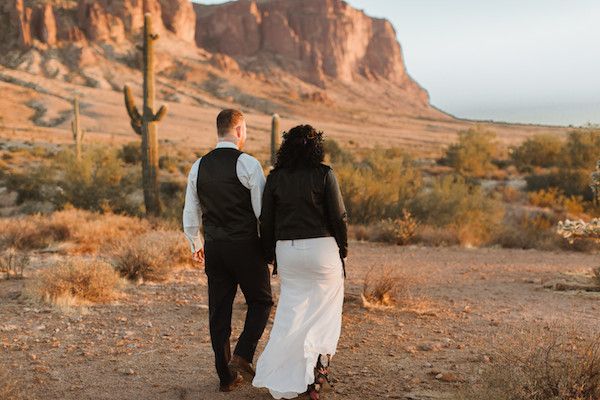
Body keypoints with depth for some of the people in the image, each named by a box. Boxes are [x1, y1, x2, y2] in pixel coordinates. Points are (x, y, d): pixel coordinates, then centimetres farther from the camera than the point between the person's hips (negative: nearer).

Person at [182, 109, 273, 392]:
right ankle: (242, 356, -2)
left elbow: (190, 213, 13)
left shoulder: (199, 167, 6)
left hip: (214, 248, 5)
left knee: (219, 310, 11)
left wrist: (196, 244, 26)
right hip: (246, 247, -5)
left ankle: (226, 376, 17)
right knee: (260, 301, 14)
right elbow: (262, 210, -11)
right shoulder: (248, 164, -11)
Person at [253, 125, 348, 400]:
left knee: (292, 311, 10)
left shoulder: (275, 177, 3)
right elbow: (338, 216, -6)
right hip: (321, 246, -3)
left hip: (287, 250, 3)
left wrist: (269, 254, 14)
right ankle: (320, 360, 1)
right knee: (326, 310, 13)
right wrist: (343, 248, 7)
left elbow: (266, 220, 4)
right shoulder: (324, 174, -6)